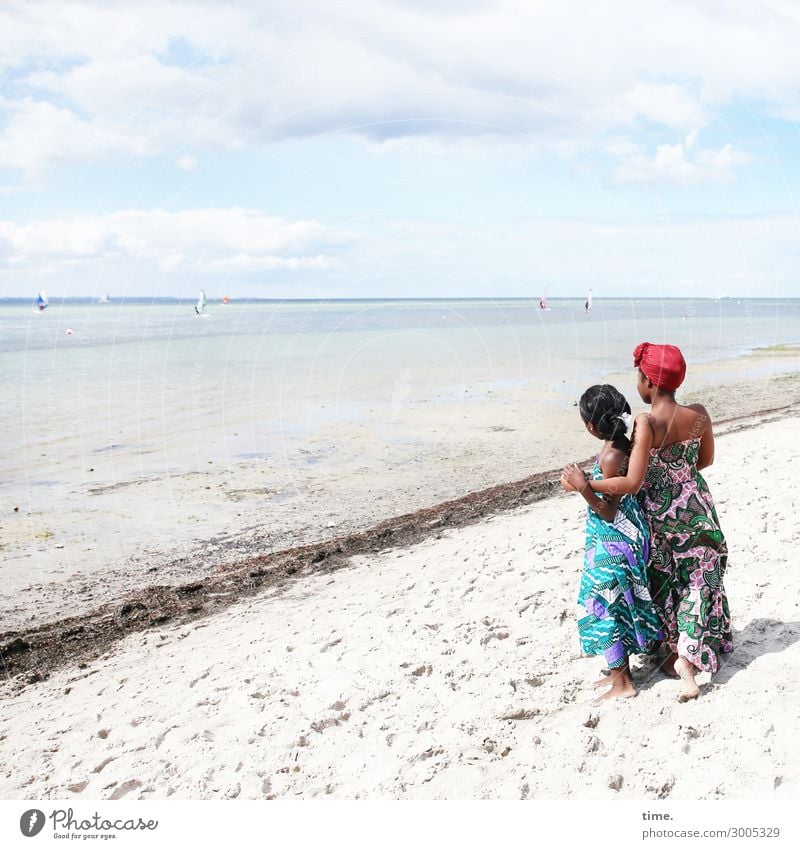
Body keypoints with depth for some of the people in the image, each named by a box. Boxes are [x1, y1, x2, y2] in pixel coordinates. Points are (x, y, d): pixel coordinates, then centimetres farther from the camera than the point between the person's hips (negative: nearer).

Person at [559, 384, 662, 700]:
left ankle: (623, 683, 13)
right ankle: (620, 671, 31)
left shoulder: (611, 456, -25)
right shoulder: (621, 446, 3)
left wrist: (583, 489, -31)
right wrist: (583, 484, 23)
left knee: (604, 608, 2)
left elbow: (609, 512, -22)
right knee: (617, 607, 19)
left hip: (612, 544, -10)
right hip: (618, 540, 10)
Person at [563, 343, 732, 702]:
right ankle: (690, 656, 17)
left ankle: (675, 654, 24)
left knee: (664, 583, 16)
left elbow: (631, 483, -29)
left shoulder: (646, 424, -26)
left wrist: (584, 484, -21)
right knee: (699, 582, 17)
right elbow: (706, 460, 6)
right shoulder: (699, 414, -11)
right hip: (696, 508, 3)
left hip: (659, 513, -3)